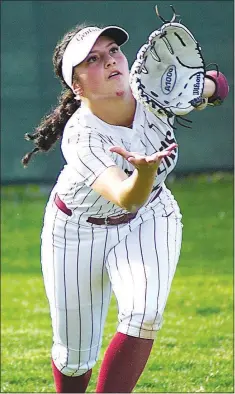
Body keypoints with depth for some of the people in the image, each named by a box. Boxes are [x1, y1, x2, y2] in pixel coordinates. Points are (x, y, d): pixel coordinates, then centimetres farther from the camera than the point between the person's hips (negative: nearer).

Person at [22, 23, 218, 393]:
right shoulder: (80, 137, -36)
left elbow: (211, 85, -3)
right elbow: (127, 198, -50)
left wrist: (203, 88, -28)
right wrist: (145, 170, -73)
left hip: (150, 220, 3)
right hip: (80, 230, -3)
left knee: (143, 313, -26)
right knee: (74, 357, 7)